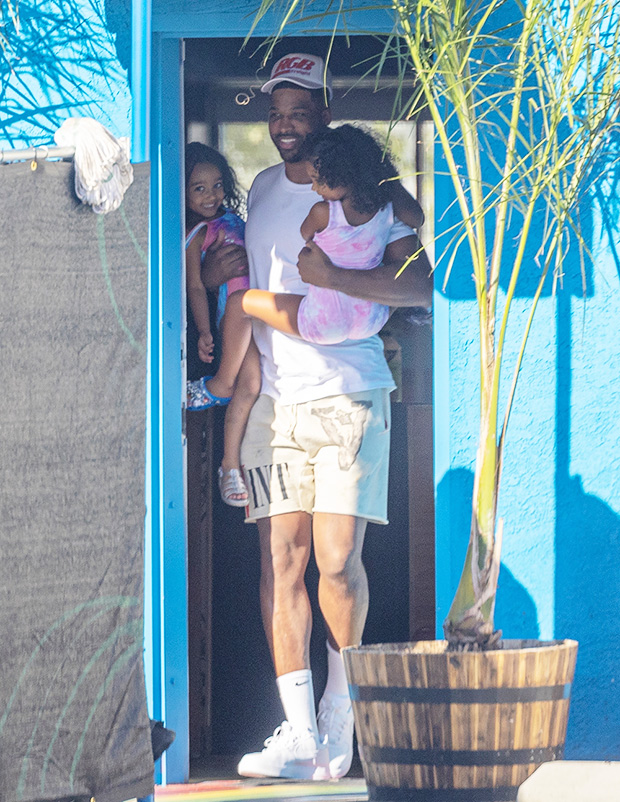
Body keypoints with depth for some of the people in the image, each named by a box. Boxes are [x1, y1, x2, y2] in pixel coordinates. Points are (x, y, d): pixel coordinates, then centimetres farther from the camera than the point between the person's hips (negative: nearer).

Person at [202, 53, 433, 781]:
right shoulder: (261, 192, 16)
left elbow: (420, 286, -10)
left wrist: (338, 278, -22)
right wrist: (222, 272, 11)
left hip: (348, 394, -4)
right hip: (274, 396, 5)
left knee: (337, 562, -11)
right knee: (281, 560, -5)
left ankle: (341, 707, 13)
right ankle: (300, 735, -6)